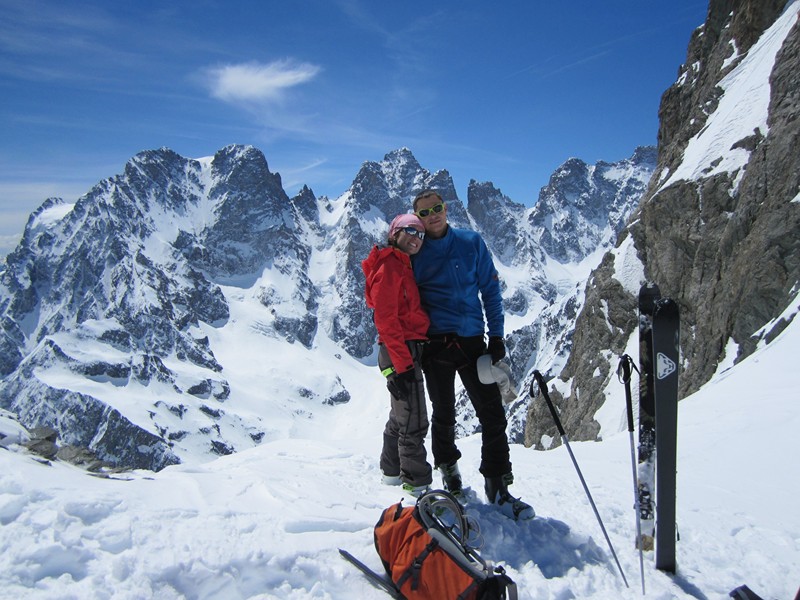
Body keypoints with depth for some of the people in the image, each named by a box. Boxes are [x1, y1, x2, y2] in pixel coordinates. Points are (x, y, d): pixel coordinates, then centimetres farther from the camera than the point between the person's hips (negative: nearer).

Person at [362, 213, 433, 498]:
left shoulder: (402, 266, 17)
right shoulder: (390, 266, -13)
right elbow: (385, 319, -20)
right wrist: (403, 363, -23)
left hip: (404, 351, 10)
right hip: (401, 350, -10)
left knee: (401, 416, 21)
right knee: (414, 421, -3)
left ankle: (392, 470, 35)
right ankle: (417, 482, 7)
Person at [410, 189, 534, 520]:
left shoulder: (472, 243, 5)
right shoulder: (415, 254, 4)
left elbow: (490, 289, 6)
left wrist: (496, 334, 0)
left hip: (472, 340, 1)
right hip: (436, 344, -1)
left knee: (492, 414, 0)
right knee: (444, 415, 10)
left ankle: (498, 485, 11)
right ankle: (449, 473, 31)